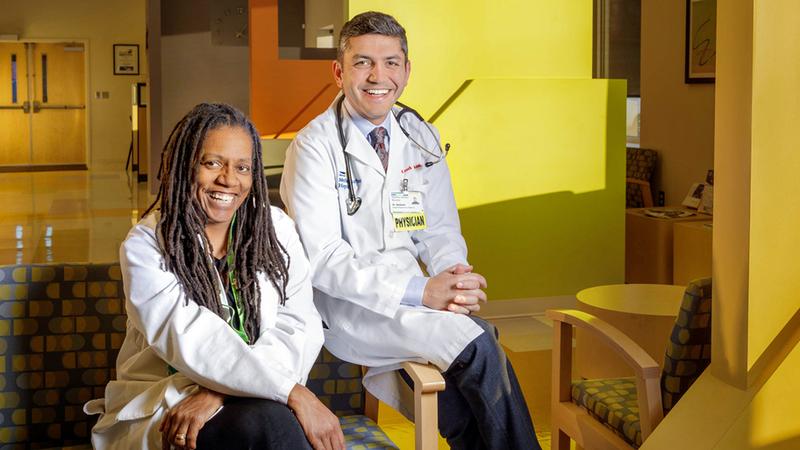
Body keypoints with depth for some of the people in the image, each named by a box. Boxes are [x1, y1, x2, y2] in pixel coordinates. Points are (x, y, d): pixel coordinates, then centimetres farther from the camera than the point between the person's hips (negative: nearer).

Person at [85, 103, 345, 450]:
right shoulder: (146, 245, -2)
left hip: (249, 400, 3)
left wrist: (219, 391, -22)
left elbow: (298, 327, -5)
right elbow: (190, 339, -17)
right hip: (161, 413, -3)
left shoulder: (276, 230, 7)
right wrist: (294, 394, -28)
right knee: (267, 420, -32)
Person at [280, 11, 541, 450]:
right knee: (476, 345, -25)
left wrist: (453, 279, -12)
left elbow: (440, 230, 13)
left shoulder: (422, 138, 9)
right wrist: (420, 292, -23)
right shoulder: (314, 146, -8)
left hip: (412, 295, 5)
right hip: (345, 304, -5)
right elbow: (321, 259, -15)